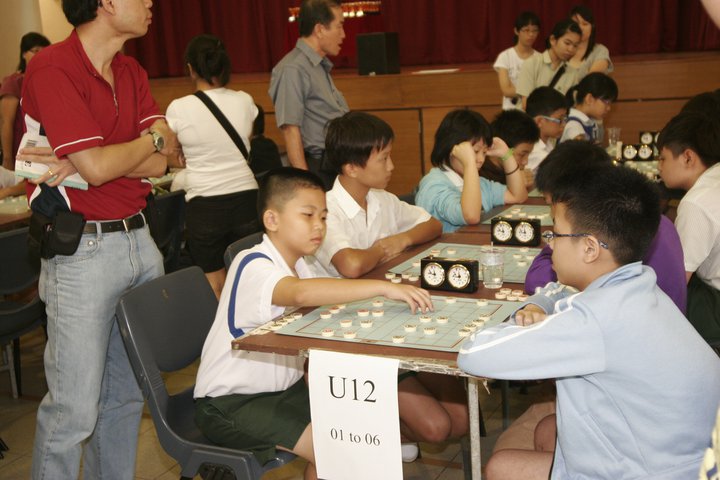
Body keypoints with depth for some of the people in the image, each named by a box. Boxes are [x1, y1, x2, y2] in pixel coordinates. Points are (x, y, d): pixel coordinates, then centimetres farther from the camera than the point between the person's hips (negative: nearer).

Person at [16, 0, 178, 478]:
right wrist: (153, 138, -2)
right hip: (82, 251, -7)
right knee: (75, 410, 0)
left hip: (139, 239, 7)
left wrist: (80, 164, -13)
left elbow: (159, 164, 1)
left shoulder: (133, 73, 11)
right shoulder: (52, 68, -11)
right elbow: (98, 166, -19)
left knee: (127, 393, 15)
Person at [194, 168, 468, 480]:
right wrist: (383, 287, -45)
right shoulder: (252, 266, -23)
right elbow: (301, 293, -43)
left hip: (283, 389, 8)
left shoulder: (296, 264, 6)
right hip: (230, 404, -8)